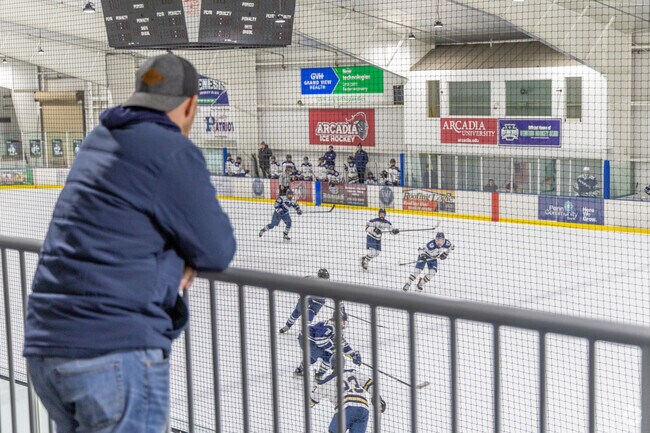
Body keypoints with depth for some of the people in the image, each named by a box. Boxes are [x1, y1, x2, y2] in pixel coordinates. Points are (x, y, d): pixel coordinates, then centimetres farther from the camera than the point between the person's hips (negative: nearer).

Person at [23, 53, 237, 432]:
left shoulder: (98, 142, 14)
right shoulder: (174, 153, -10)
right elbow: (217, 252, -5)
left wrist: (174, 259, 6)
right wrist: (186, 256, 16)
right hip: (119, 349, -8)